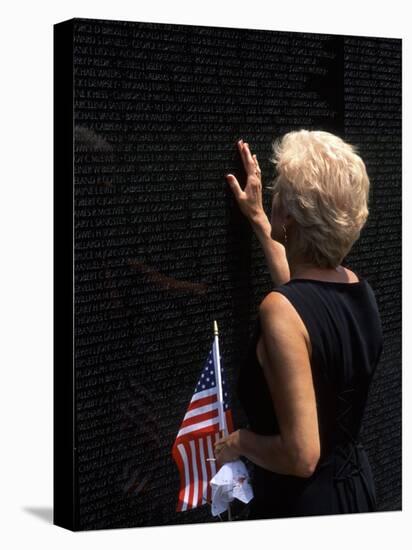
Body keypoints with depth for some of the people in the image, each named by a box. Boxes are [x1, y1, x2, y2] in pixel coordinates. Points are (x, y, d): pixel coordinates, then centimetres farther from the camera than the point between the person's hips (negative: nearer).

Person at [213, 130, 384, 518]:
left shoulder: (281, 310, -27)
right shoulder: (360, 291, -3)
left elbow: (301, 456, -29)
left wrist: (237, 442, -10)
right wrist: (257, 220, 30)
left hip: (301, 501, -7)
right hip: (357, 487, 7)